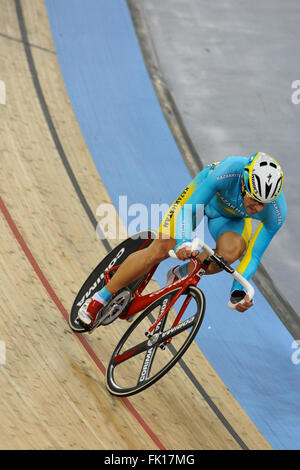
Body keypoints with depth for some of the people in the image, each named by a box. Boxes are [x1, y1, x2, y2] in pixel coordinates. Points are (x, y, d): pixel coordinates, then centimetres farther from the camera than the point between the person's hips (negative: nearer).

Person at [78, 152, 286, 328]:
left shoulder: (277, 212, -34)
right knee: (158, 252, -13)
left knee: (231, 252, -33)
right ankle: (101, 297, 5)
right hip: (203, 196, -1)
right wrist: (183, 243, -54)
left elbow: (254, 255, -24)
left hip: (232, 218, 2)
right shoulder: (228, 171, -42)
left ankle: (180, 275, -5)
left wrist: (239, 290, -36)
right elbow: (187, 210, -37)